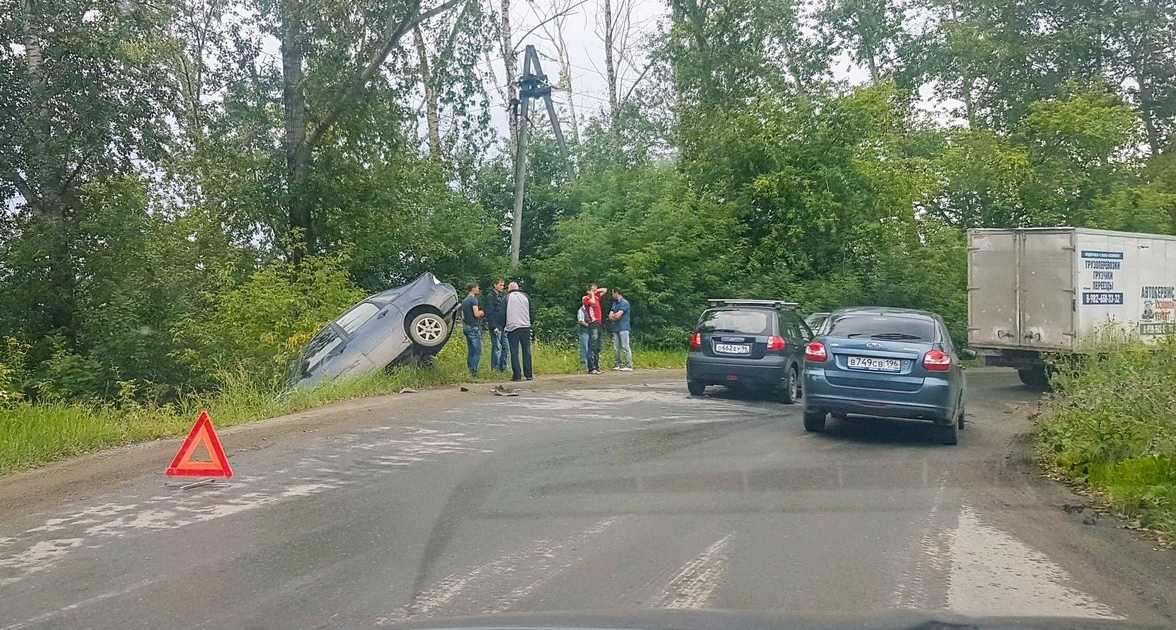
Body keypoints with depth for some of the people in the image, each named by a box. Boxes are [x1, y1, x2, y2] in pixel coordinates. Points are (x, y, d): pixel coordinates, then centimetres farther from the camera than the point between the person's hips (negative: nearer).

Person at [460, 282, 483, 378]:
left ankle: (470, 371, 11)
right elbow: (476, 314, -20)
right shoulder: (473, 299, -12)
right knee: (477, 351, -7)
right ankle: (473, 371, -12)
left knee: (470, 351, 12)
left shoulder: (464, 301, 15)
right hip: (473, 327, -9)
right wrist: (481, 312, -1)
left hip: (466, 327, 9)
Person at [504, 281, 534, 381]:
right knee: (526, 351, 6)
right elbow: (531, 312, 12)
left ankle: (517, 375, -4)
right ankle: (528, 374, 5)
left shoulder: (507, 298, 2)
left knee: (514, 352, -1)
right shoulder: (525, 296, 9)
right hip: (525, 327, 2)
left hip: (512, 328, -2)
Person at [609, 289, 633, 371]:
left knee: (625, 347, -9)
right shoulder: (614, 304, 18)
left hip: (623, 328, -8)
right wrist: (615, 317, -7)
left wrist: (613, 316, 4)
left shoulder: (624, 303, -7)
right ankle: (617, 364, 11)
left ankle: (629, 365, -9)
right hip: (615, 328, 8)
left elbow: (618, 315, -14)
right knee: (616, 348, 6)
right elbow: (610, 316, 11)